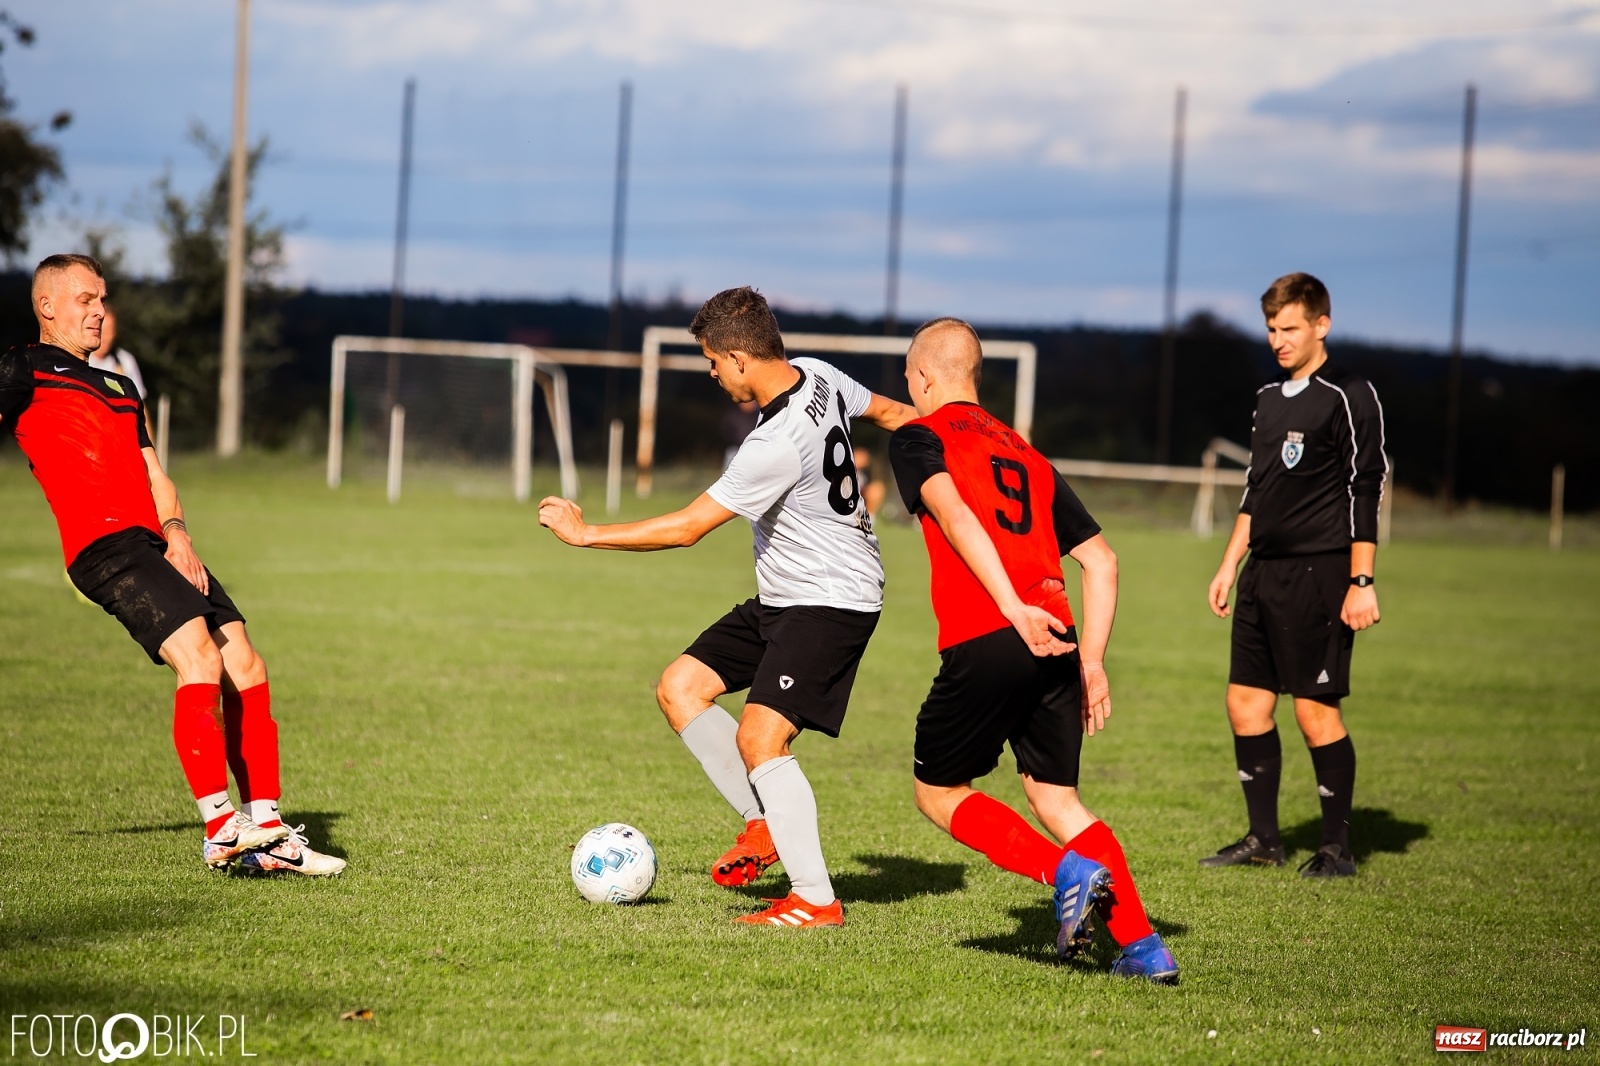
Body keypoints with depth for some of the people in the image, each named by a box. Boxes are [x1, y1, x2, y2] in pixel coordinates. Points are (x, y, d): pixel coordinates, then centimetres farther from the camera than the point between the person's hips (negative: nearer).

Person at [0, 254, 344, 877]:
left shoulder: (118, 389, 31)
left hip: (156, 544, 8)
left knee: (244, 666, -2)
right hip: (105, 545, -8)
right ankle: (220, 830, -21)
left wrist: (175, 531, 5)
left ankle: (267, 829, 2)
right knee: (200, 659, -23)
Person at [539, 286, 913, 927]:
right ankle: (765, 824, 13)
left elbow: (687, 528, -24)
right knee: (679, 689, 6)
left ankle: (816, 899, -10)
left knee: (759, 737, -18)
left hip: (832, 602, -10)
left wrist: (587, 534, -14)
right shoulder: (818, 376, -2)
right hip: (781, 599, 10)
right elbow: (889, 412, 18)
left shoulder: (778, 444, -29)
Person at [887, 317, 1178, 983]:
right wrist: (1091, 661, 20)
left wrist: (1014, 608, -22)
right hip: (1055, 642, 6)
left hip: (985, 645, -6)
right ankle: (1143, 946, 1)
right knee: (1056, 800, 16)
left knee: (938, 791, 13)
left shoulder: (918, 437, 8)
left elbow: (953, 512, -13)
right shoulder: (1026, 455, 26)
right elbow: (1100, 560, 21)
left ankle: (1070, 873, -8)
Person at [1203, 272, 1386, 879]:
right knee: (1245, 701, 7)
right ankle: (1263, 839, 16)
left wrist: (1361, 583, -16)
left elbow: (1364, 494, -11)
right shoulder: (1270, 397, 16)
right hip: (1264, 572, 8)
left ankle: (1338, 848, 2)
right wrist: (1229, 566, 20)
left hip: (1318, 573, -8)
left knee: (1315, 709, -7)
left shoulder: (1349, 397, -8)